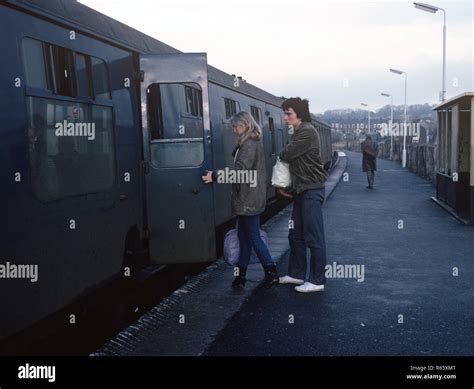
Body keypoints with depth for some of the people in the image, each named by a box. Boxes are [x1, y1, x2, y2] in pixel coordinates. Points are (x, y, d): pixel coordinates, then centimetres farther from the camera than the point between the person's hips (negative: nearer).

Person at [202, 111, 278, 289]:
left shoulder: (249, 144, -17)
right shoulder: (252, 142, 14)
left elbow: (241, 170, -25)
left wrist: (215, 176, -24)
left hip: (248, 200, -10)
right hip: (247, 199, 10)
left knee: (253, 237, -2)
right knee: (244, 235, 13)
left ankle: (271, 273, 6)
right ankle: (241, 274, 19)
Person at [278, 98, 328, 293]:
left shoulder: (308, 132, -16)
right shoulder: (298, 132, 16)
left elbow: (286, 155, -19)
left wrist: (283, 153, 4)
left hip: (311, 189, -10)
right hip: (301, 189, 10)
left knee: (314, 237, -4)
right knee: (296, 235, 16)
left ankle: (317, 281, 2)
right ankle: (297, 274, 27)